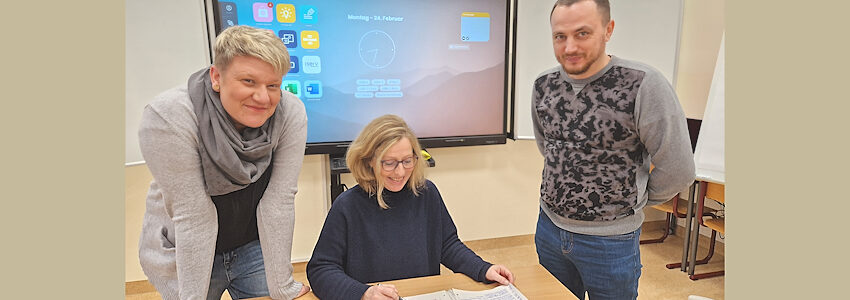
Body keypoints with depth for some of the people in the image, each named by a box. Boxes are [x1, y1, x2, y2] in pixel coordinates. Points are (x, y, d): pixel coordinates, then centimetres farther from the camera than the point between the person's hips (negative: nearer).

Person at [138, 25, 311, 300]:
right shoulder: (168, 117, -27)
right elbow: (193, 217, -25)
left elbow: (278, 202, -21)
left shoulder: (291, 114, -22)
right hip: (181, 253, -1)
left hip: (254, 245, 2)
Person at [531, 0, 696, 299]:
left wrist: (629, 202, 0)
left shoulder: (643, 84, -19)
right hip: (549, 227, 5)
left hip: (610, 240, -4)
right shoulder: (543, 85, -3)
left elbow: (677, 170, -13)